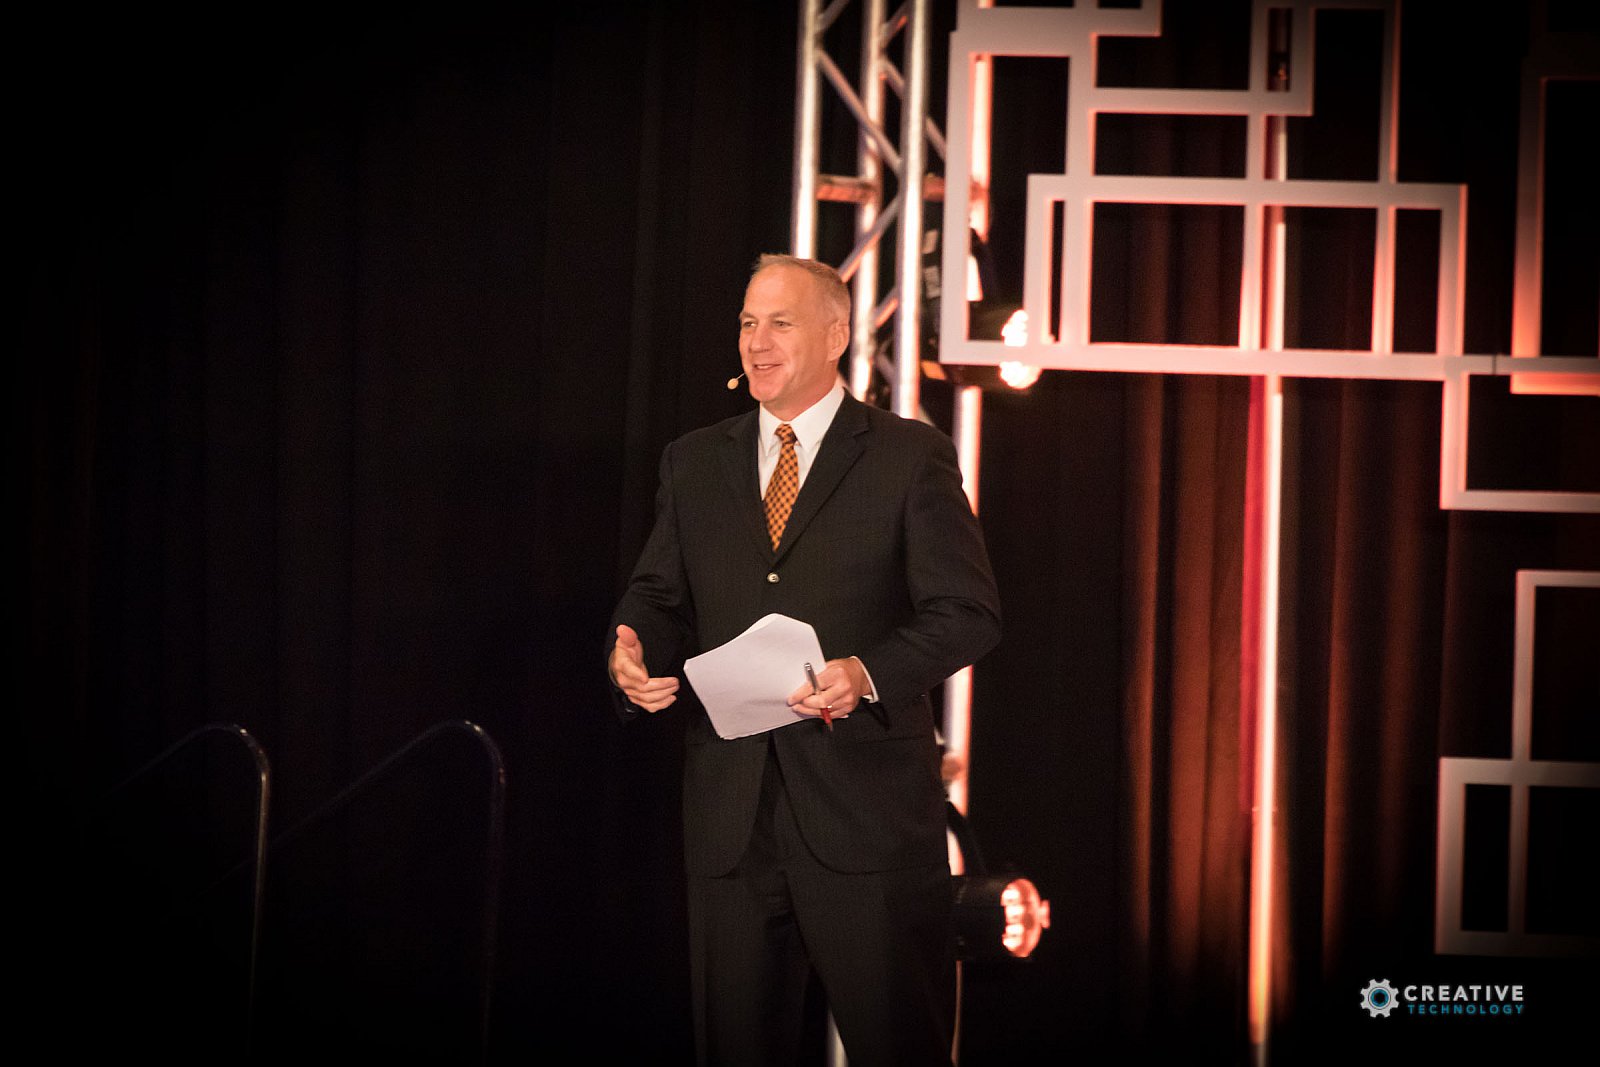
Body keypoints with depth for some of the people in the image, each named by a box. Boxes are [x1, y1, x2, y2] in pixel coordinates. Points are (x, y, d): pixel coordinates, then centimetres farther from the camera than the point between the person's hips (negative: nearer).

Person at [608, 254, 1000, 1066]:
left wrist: (869, 674, -22)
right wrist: (630, 652, -8)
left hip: (864, 807, -4)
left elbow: (969, 612, -5)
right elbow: (660, 595, 16)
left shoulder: (911, 457, 0)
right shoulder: (694, 463, 14)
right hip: (730, 808, 4)